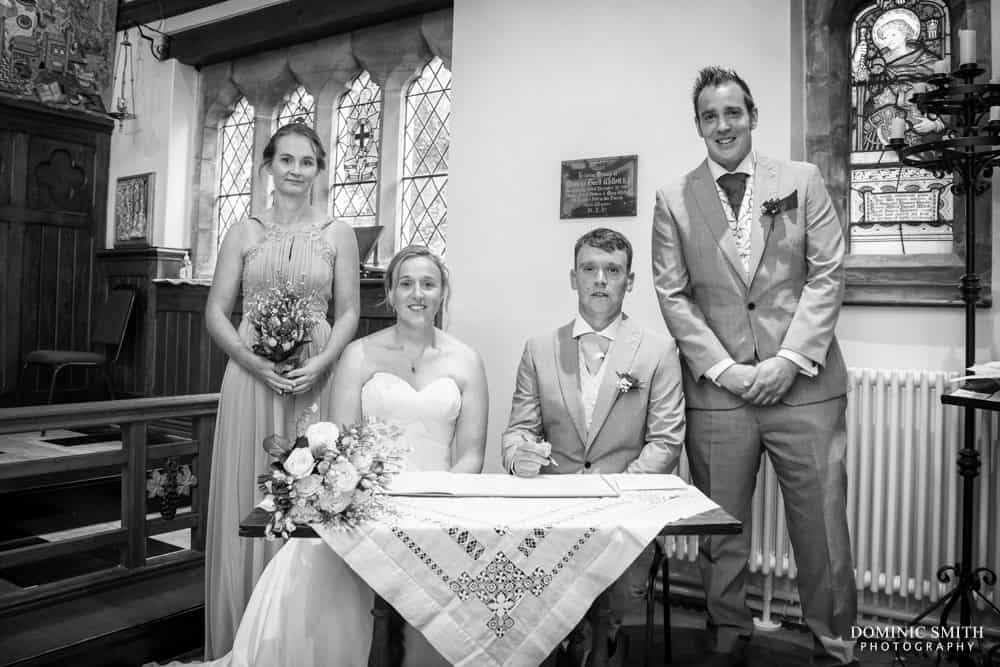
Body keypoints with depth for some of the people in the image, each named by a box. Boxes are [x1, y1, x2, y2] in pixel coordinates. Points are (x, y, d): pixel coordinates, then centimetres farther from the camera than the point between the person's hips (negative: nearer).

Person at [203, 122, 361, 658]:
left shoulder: (337, 233, 6)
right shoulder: (244, 232, 7)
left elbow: (349, 312, 4)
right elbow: (216, 312, 4)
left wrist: (319, 363, -12)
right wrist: (255, 362, -12)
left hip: (314, 380, 0)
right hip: (251, 377, 1)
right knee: (248, 500, 5)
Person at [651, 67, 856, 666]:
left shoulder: (803, 181, 8)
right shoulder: (674, 200, 7)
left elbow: (827, 275, 2)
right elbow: (673, 295, 2)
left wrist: (791, 358, -9)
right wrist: (722, 367, -8)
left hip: (805, 386, 0)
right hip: (717, 389, 0)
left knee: (821, 528, 5)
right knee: (721, 531, 8)